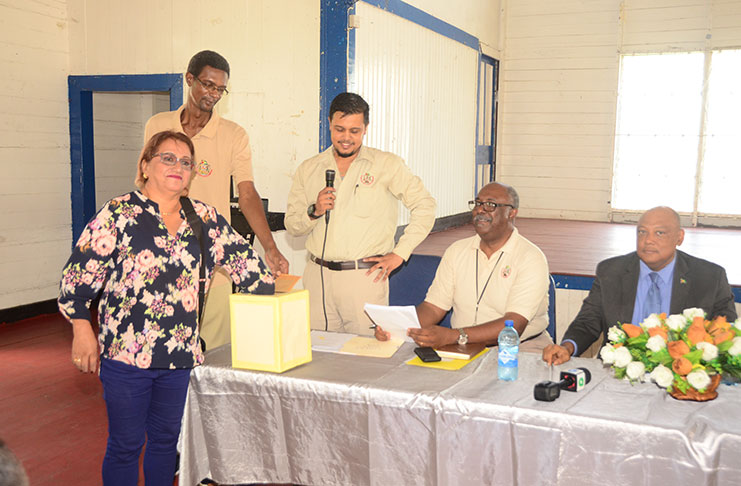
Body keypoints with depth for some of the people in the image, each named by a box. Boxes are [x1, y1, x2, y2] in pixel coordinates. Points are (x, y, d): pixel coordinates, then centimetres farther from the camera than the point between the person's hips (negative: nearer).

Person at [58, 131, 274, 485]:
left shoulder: (204, 218, 6)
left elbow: (245, 262, 10)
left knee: (166, 438, 17)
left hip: (180, 353, 4)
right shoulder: (119, 214, -6)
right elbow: (79, 274, -5)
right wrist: (82, 330, -7)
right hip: (125, 353, -4)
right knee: (125, 444, 7)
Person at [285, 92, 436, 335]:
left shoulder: (387, 165, 2)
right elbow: (291, 225, 12)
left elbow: (425, 205, 3)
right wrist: (314, 211, -9)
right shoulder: (308, 169, 11)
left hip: (365, 277, -3)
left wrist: (400, 253, -2)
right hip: (318, 276, 3)